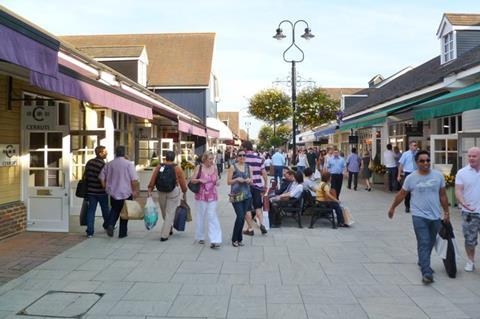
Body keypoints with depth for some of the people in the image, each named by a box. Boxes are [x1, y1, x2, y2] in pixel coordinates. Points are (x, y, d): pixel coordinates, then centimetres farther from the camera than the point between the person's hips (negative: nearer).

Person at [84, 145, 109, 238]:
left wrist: (88, 187, 17)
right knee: (105, 209, 16)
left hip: (90, 191, 5)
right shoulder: (103, 165, -17)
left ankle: (90, 232, 2)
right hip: (101, 192, -5)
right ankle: (107, 226, 34)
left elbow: (85, 175, 9)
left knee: (91, 210, 5)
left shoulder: (89, 162, 3)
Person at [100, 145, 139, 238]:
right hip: (126, 193, -3)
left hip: (113, 193, 3)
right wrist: (135, 190, -6)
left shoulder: (109, 164, 1)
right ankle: (122, 233, 15)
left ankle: (110, 225, -2)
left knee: (114, 210, 21)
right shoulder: (129, 164, -12)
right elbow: (134, 180, -15)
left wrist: (105, 187, 17)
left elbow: (101, 177, 8)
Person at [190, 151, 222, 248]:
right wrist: (199, 180, -19)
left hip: (212, 196, 2)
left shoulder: (214, 168, 6)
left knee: (212, 216, -5)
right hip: (201, 196, -2)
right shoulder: (199, 167, -4)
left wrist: (217, 182, -4)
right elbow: (192, 180, -1)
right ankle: (200, 237, 27)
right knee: (201, 216, 8)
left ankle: (214, 240, -9)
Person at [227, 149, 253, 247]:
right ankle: (234, 239, 4)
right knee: (240, 216, -12)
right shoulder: (233, 167, -1)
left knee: (242, 217, 7)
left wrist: (249, 180, -5)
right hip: (236, 195, -5)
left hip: (246, 195, 5)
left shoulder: (248, 167, 11)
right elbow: (228, 182, -2)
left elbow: (251, 181, 17)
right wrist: (237, 179, -17)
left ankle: (239, 239, 20)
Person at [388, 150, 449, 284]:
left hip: (435, 216, 4)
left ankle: (423, 263, 39)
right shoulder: (411, 178, -6)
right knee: (423, 244, -9)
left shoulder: (438, 176, 2)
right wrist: (392, 207, 13)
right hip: (419, 216, -4)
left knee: (430, 244, 17)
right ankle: (426, 273, -9)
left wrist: (446, 212, 12)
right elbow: (401, 194, 6)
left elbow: (442, 195, 10)